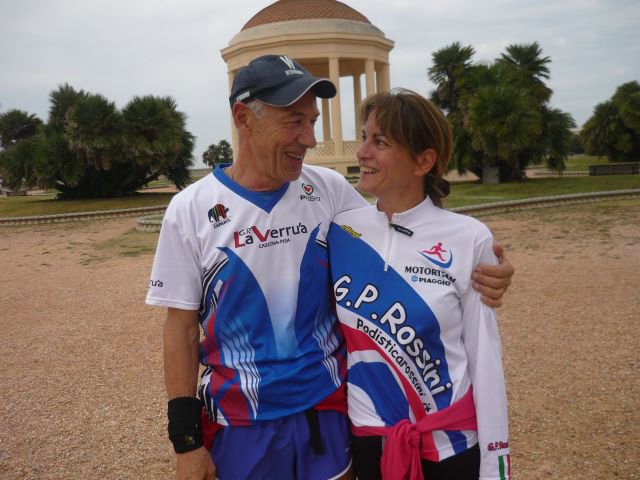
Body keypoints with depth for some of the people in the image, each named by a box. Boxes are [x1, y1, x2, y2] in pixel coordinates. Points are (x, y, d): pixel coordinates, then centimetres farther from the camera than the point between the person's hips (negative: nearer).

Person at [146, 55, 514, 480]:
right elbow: (182, 326, -5)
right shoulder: (190, 210, -9)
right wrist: (186, 441, -5)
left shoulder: (330, 189, -4)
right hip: (239, 426, -1)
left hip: (330, 411, 2)